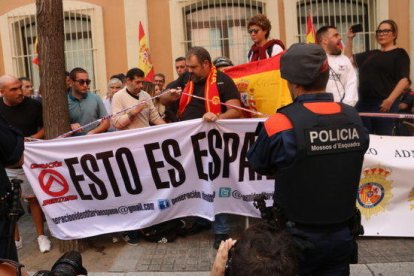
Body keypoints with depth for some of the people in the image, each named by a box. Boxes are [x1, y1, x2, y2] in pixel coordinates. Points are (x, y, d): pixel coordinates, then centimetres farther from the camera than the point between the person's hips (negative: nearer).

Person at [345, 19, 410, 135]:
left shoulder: (399, 54, -1)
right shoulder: (371, 54, 18)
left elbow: (404, 80, -11)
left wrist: (390, 100, -21)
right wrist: (350, 39, 15)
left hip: (383, 104, -6)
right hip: (363, 103, 6)